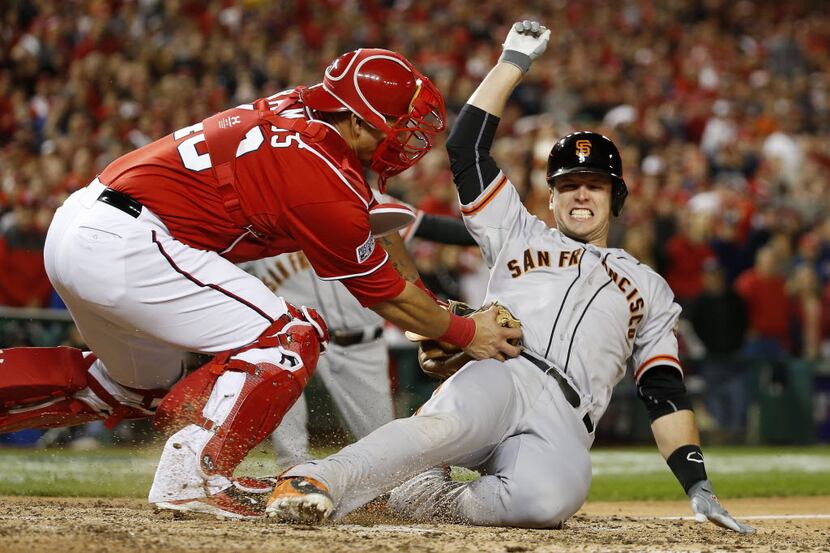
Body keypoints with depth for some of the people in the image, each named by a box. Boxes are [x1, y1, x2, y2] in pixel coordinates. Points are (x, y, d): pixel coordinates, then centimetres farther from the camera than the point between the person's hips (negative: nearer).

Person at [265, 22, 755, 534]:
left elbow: (665, 393, 22)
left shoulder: (648, 287, 31)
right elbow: (468, 148, 20)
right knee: (449, 426, -40)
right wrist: (515, 60, 20)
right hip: (500, 376, 0)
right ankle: (314, 481, -48)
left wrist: (697, 483, 9)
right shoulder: (521, 237, 30)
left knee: (553, 496, -39)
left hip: (563, 428, 0)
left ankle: (431, 500, -23)